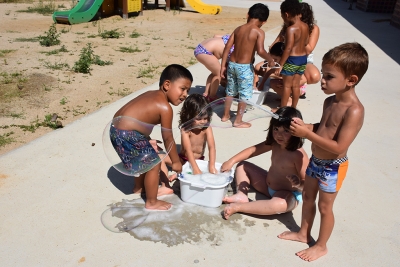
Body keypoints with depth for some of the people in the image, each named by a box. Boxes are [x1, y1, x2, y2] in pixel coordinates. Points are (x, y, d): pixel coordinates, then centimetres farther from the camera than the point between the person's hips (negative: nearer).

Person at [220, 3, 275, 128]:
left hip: (231, 64, 6)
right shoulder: (259, 32, -10)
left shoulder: (238, 29, 5)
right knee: (244, 95, 9)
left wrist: (223, 65, 7)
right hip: (245, 67, -6)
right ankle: (238, 121, 17)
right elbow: (260, 51, -24)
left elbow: (227, 47, 2)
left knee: (230, 91, 22)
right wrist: (270, 59, -6)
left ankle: (225, 115, 35)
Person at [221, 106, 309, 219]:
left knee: (279, 204, -43)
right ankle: (241, 195, -11)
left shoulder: (299, 155, -28)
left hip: (288, 195, -7)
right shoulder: (274, 143, -8)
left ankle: (237, 207, -30)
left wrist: (298, 184, -47)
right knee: (241, 166, 9)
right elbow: (253, 149, 0)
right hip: (268, 186, 7)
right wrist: (232, 161, -7)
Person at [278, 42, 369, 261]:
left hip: (333, 167, -8)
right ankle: (303, 234, 42)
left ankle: (321, 246, 32)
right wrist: (305, 126, -7)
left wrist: (307, 134, -31)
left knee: (324, 206, 10)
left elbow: (338, 147, -31)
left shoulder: (354, 111, -28)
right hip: (315, 161, 8)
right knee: (307, 197, 21)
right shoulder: (330, 101, -2)